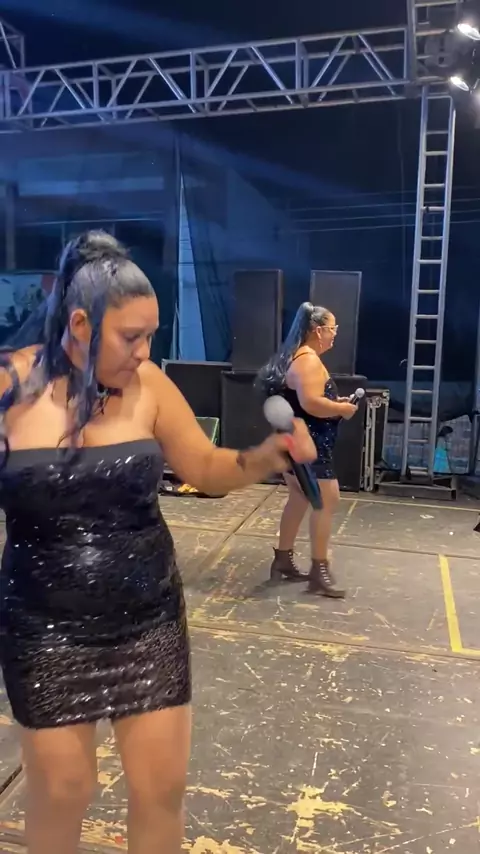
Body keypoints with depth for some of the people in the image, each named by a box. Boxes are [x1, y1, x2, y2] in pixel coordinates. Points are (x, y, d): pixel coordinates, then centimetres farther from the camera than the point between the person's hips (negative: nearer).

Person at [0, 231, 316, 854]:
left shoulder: (148, 384, -8)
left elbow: (208, 470, 0)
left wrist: (269, 454, -17)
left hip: (149, 619, 2)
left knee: (163, 785, 15)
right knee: (61, 789, 17)